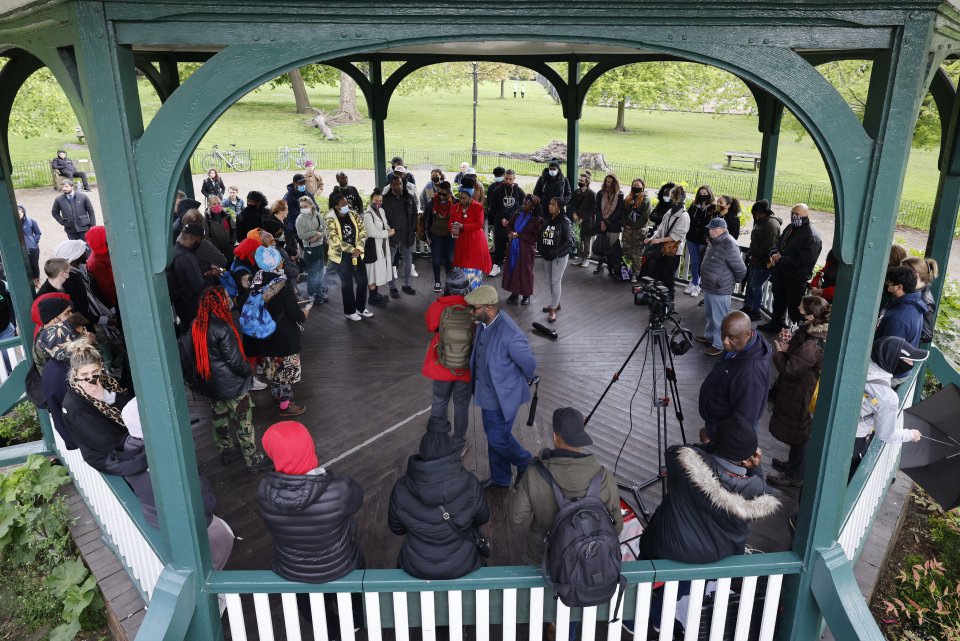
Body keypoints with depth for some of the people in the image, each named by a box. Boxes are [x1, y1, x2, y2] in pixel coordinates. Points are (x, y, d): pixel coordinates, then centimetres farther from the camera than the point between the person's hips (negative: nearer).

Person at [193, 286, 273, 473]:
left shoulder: (196, 326, -2)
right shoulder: (222, 328, -25)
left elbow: (197, 355, 6)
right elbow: (234, 359, -21)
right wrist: (248, 372, -4)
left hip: (210, 383, 8)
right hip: (231, 384, -8)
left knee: (219, 418, 22)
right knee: (243, 422, 3)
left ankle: (226, 451, 38)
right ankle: (253, 461, 12)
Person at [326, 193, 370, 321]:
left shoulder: (353, 215, -1)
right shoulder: (330, 220, -16)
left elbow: (362, 231, -1)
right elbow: (334, 240, -21)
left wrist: (358, 248, -15)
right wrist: (352, 249, -20)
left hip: (356, 253, 5)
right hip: (341, 256, -5)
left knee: (362, 280, 9)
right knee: (347, 283, 5)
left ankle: (361, 307, 28)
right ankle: (349, 311, 22)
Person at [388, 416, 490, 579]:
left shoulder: (401, 489, -24)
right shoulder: (470, 485, -26)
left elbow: (396, 528, -5)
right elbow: (482, 518, -6)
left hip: (417, 569, 1)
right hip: (461, 567, 0)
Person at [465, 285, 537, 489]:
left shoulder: (510, 335, -33)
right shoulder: (484, 323, -8)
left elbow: (529, 363, -19)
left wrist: (526, 380, 0)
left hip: (503, 395, -8)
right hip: (487, 392, 8)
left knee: (498, 438, 5)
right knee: (493, 435, 21)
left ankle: (525, 463, 34)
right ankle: (500, 478, 40)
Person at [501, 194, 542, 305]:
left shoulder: (536, 220, -10)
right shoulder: (517, 214, 4)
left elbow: (534, 237, -13)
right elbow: (509, 226, 12)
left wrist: (518, 235, -16)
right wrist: (511, 233, -11)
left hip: (526, 248, -5)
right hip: (513, 247, 5)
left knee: (525, 270, 4)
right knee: (512, 268, 9)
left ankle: (526, 295, 18)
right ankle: (514, 293, 22)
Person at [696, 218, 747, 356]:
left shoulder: (729, 245, -23)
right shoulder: (715, 241, 6)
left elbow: (740, 270, -20)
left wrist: (733, 281, -4)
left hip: (720, 290, -9)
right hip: (708, 287, 9)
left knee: (719, 319, 2)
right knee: (709, 315, 25)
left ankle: (719, 345, 13)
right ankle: (709, 336, 42)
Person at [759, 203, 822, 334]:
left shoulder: (812, 237, -21)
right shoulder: (790, 228, 6)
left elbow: (803, 261, -26)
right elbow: (778, 243, 16)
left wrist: (780, 259, -22)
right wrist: (774, 253, -7)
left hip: (796, 279, -8)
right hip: (781, 274, 9)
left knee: (794, 308, 0)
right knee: (778, 302, 24)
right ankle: (775, 324, 42)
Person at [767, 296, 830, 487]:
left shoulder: (811, 346, -36)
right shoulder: (821, 333, -6)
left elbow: (789, 370, -27)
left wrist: (778, 351, -11)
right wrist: (791, 342, -7)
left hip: (801, 398, -9)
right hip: (806, 391, 9)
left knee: (797, 435, 11)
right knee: (800, 433, 27)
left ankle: (794, 476, 30)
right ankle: (794, 463, 47)